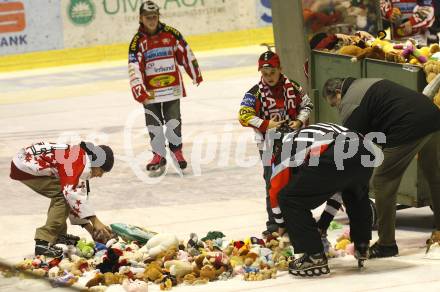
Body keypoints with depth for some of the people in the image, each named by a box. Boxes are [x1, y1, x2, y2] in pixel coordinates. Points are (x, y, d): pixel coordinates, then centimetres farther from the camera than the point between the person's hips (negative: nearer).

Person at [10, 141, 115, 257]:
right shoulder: (80, 160, -16)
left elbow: (80, 197, 20)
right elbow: (72, 193, -26)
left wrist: (90, 228, 16)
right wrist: (95, 221, -24)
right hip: (25, 167, -10)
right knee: (63, 195, -12)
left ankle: (58, 234, 28)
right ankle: (44, 242, -13)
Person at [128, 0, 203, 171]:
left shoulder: (171, 34, -2)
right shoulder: (138, 41, -6)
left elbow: (185, 53, 9)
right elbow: (134, 67, -12)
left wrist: (195, 73, 16)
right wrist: (139, 90, -20)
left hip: (172, 86, 0)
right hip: (150, 90, 0)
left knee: (173, 121, 2)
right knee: (154, 123, 3)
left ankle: (177, 151, 17)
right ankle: (159, 155, 14)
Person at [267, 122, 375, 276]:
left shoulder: (283, 148, 27)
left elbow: (277, 190, 25)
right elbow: (338, 188, 47)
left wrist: (282, 226, 41)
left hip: (334, 158, -7)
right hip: (365, 151, 7)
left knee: (289, 199, 8)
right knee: (358, 195, 40)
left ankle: (315, 257, 4)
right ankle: (362, 247, 39)